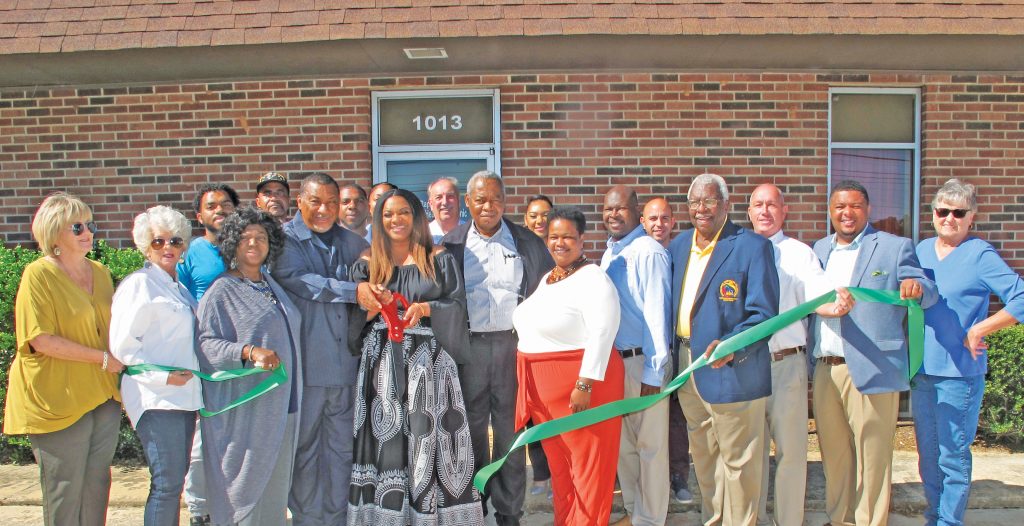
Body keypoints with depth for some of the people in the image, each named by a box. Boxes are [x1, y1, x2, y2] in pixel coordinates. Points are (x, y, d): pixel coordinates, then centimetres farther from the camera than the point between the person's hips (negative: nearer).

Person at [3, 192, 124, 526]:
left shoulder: (100, 273, 12)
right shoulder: (39, 275, -9)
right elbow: (41, 339, -17)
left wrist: (122, 359, 8)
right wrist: (102, 358, -15)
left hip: (103, 395, 6)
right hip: (59, 396, -6)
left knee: (97, 486, 12)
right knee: (65, 490, 1)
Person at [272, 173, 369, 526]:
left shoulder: (349, 241, 13)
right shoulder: (285, 240, -2)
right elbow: (298, 280, -18)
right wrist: (355, 290, -25)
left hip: (345, 361, 5)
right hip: (305, 362, -4)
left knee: (342, 446, 12)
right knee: (305, 447, 7)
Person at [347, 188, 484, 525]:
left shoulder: (439, 260, 7)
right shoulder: (367, 264, 11)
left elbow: (458, 304, 1)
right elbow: (354, 317, 9)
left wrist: (427, 308, -16)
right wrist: (369, 306, -12)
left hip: (429, 361, -1)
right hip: (383, 363, 1)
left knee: (428, 437, -2)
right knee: (387, 437, 0)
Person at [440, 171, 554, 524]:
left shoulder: (526, 242, 5)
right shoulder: (452, 244, 6)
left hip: (512, 344, 0)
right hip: (468, 346, 1)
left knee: (509, 430, 6)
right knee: (472, 430, 10)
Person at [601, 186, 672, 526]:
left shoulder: (649, 253, -15)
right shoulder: (609, 254, 11)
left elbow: (657, 314, -18)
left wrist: (653, 374, -19)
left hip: (644, 361, -8)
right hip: (614, 358, 8)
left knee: (650, 445, 4)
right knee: (623, 442, 17)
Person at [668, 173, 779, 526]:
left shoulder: (752, 246, -11)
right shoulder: (679, 245, 9)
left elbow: (764, 313, -15)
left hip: (732, 372, -7)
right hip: (687, 368, 7)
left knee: (737, 463, 4)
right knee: (703, 458, 20)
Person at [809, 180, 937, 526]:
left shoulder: (895, 247, 1)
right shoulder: (820, 249, 15)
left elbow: (928, 294, -5)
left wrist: (917, 286, -29)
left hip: (871, 370, -5)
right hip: (824, 370, 5)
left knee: (872, 455, 1)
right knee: (833, 453, 14)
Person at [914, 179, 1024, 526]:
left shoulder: (980, 255, -9)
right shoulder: (922, 250, 9)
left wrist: (978, 331, -16)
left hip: (959, 373, -6)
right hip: (921, 370, 6)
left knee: (953, 457, 1)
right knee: (928, 454, 15)